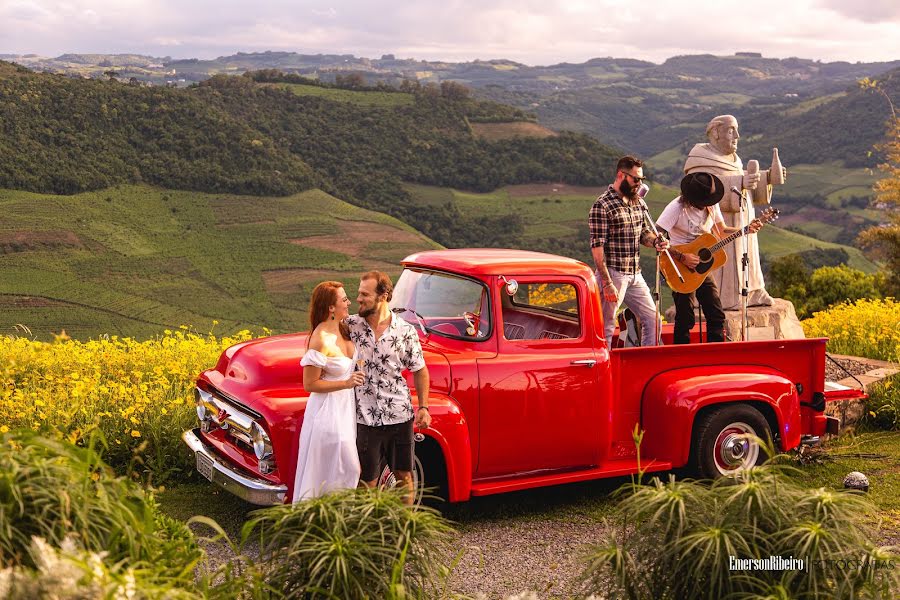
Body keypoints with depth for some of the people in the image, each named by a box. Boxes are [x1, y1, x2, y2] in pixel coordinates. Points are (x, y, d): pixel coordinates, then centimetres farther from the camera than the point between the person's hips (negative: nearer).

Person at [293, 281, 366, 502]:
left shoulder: (342, 329, 2)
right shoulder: (320, 341, -24)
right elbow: (310, 384, -19)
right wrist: (346, 383, -21)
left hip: (346, 407, 8)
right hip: (328, 411, -8)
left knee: (349, 469, 14)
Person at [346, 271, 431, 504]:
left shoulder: (406, 332, -4)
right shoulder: (350, 326, -5)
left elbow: (420, 371, 5)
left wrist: (423, 408, -1)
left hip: (400, 416, 1)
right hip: (366, 419, 0)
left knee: (404, 476, 13)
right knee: (367, 482, 8)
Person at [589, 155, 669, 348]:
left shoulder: (637, 202, 11)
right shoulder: (602, 206, -13)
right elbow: (597, 247, -16)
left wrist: (655, 241, -1)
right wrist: (607, 283, -20)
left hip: (635, 274, 8)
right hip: (613, 273, -8)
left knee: (652, 319, 12)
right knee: (607, 327, -1)